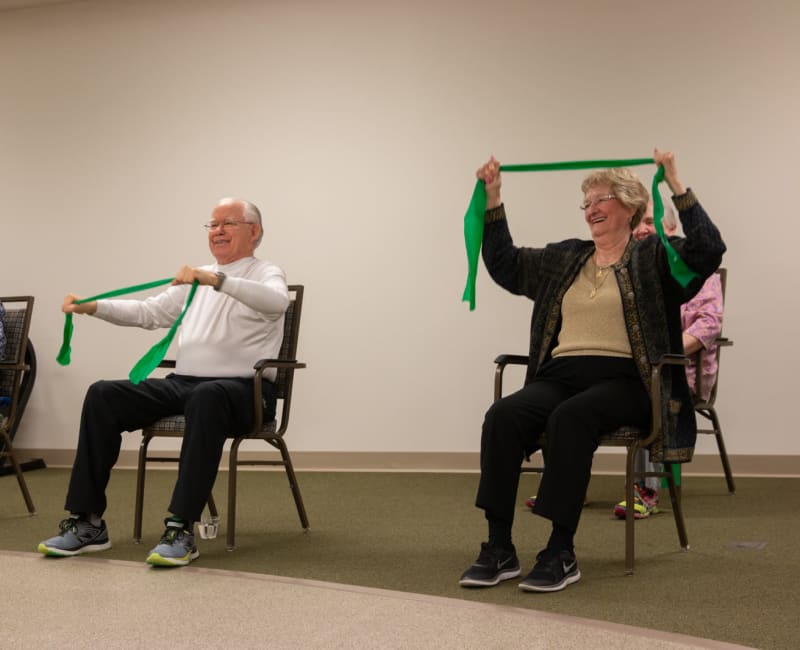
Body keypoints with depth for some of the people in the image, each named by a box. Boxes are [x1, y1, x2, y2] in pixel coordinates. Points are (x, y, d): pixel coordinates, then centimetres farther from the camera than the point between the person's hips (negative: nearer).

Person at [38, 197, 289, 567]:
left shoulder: (266, 274, 2)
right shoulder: (196, 282, 24)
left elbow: (276, 302, -22)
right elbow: (149, 313, 19)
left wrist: (215, 279, -35)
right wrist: (92, 307, 5)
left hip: (242, 390, -6)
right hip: (183, 383, 7)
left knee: (206, 397, -41)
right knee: (103, 395, -12)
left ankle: (181, 529, -40)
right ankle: (88, 522, -12)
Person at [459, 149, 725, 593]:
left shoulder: (653, 257, 8)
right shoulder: (564, 258, 22)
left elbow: (708, 250, -9)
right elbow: (505, 265, 25)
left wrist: (676, 186, -14)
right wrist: (493, 199, 18)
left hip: (623, 380, -4)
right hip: (561, 374, 4)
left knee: (570, 418, -37)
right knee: (502, 415, -27)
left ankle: (561, 552, -30)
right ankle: (499, 548, -25)